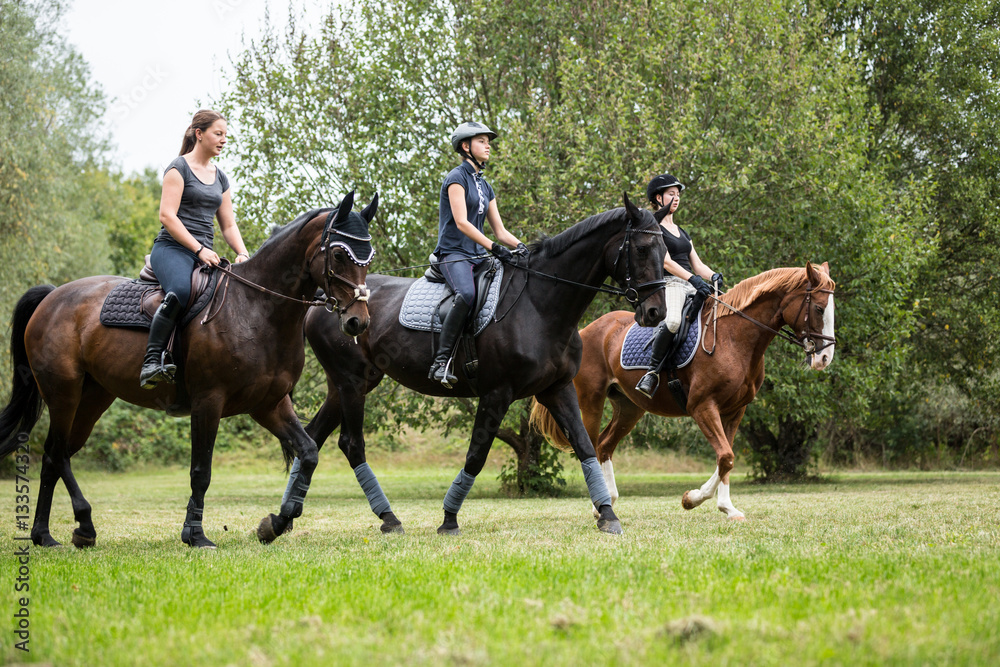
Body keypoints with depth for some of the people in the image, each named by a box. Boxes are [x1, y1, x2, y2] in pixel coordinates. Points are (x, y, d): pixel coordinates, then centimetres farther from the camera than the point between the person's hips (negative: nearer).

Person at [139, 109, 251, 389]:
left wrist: (242, 254, 1)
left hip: (205, 255, 7)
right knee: (180, 290, -38)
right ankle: (152, 361, -41)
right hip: (172, 248, -7)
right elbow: (167, 215, -10)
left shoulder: (220, 177, 22)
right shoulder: (179, 167, 0)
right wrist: (199, 249, -18)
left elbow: (228, 224, 21)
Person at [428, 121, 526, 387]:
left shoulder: (485, 186, 21)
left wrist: (520, 246, 0)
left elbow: (499, 230, 19)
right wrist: (493, 246, -23)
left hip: (477, 256, 8)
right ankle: (441, 361, -37)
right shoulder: (457, 177, -4)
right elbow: (461, 222, -15)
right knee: (467, 293, -36)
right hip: (453, 253, -8)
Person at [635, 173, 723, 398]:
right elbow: (666, 262, -12)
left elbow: (697, 264, 19)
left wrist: (713, 277, -3)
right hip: (668, 285, -9)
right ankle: (653, 372, -29)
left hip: (690, 287, 9)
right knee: (672, 321, -39)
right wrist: (694, 279, -24)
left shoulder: (681, 232, 26)